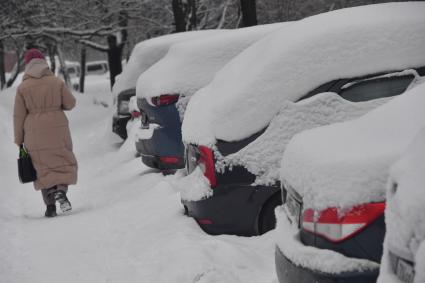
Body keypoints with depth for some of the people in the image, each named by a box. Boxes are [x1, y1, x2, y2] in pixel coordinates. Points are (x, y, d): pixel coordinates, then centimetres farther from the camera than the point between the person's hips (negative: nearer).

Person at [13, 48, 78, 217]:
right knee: (64, 162, 11)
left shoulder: (23, 87, -4)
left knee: (43, 167, 8)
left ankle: (50, 205, 1)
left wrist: (19, 140, 4)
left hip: (35, 134, 0)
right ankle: (61, 191, -14)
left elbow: (19, 116, -3)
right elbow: (70, 103, 1)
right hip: (57, 130, 0)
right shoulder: (56, 82, -3)